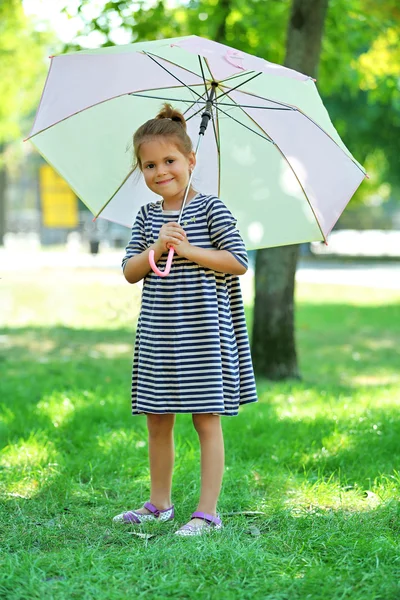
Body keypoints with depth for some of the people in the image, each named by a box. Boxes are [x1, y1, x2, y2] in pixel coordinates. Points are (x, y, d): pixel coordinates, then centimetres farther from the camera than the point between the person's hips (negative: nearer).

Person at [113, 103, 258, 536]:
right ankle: (159, 504, 27)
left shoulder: (210, 209, -5)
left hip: (203, 329, -5)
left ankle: (207, 511, 4)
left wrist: (187, 249, -16)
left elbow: (238, 261, -11)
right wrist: (157, 248, -12)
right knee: (157, 419, 13)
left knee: (206, 418, -1)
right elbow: (130, 272, 5)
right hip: (157, 332, 5)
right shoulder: (146, 218, 9)